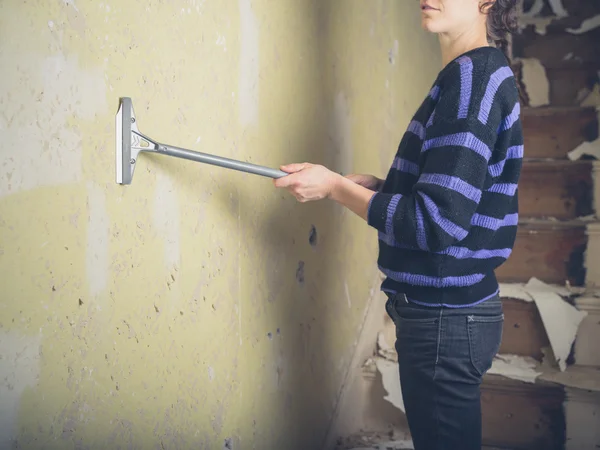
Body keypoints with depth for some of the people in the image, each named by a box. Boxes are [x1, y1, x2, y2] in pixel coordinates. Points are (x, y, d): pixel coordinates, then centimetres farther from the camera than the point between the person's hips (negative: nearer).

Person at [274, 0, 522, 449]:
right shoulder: (475, 75, 11)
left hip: (445, 318, -10)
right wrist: (380, 186, 4)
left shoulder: (474, 75, -19)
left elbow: (437, 222, -25)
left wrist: (335, 187, -16)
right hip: (451, 308, 10)